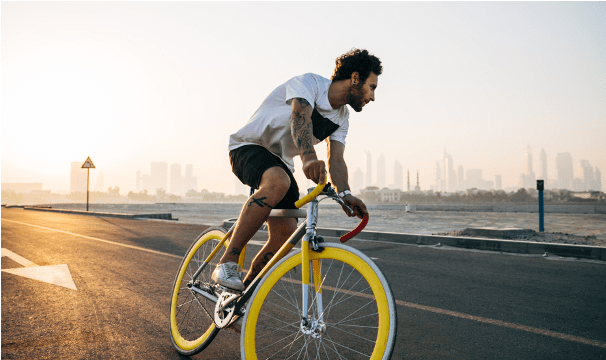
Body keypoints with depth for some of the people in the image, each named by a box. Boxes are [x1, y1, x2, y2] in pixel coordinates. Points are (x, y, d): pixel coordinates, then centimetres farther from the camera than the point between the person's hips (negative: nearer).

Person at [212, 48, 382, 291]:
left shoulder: (342, 119, 6)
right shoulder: (309, 82, -16)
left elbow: (336, 160, -7)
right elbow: (300, 117, -37)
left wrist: (344, 194, -28)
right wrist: (308, 158, -57)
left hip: (280, 163, 7)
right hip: (249, 148, -7)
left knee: (286, 237, -8)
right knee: (278, 182, -40)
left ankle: (244, 291, 12)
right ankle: (226, 264, -31)